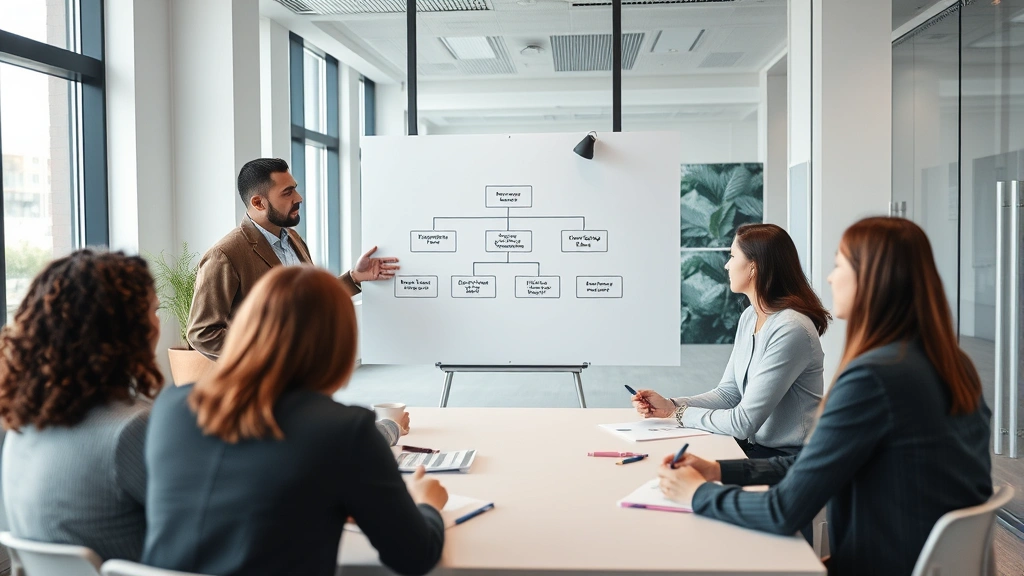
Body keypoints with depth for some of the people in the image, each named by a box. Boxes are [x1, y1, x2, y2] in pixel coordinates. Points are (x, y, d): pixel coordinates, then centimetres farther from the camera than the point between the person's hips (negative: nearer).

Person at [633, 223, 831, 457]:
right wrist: (669, 406, -4)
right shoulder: (749, 317, 5)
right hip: (753, 445, 7)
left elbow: (743, 422, -23)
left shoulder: (790, 329, -24)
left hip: (788, 457, -7)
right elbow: (728, 393, 9)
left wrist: (683, 414, -10)